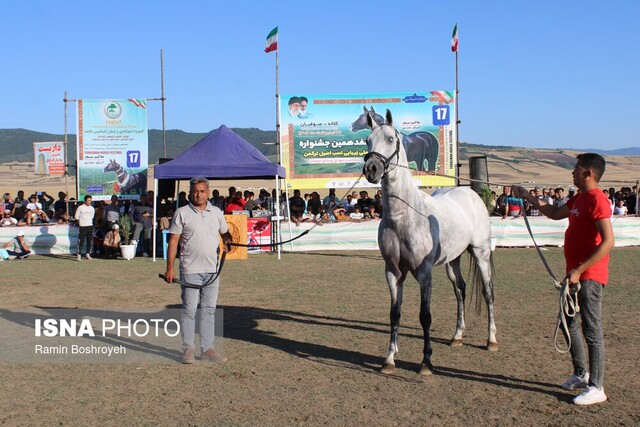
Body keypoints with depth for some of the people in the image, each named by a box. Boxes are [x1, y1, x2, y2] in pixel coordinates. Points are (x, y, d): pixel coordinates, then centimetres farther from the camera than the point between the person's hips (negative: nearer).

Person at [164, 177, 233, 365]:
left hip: (212, 270, 4)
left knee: (209, 310, 9)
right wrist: (170, 268, -9)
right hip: (190, 270, -4)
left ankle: (207, 348, 17)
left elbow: (225, 232, 21)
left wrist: (228, 241, -4)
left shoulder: (216, 212, 10)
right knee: (189, 310, 1)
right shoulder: (182, 213, -2)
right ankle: (188, 349, 10)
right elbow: (173, 241, -4)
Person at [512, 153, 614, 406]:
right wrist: (528, 197, 27)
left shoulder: (597, 199, -19)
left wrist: (579, 270, -25)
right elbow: (556, 213, 30)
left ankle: (596, 388, 5)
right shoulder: (579, 198, 11)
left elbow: (608, 242, -25)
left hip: (589, 276, -10)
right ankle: (581, 374, 31)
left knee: (591, 331, -4)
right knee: (568, 323, 18)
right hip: (575, 273, 10)